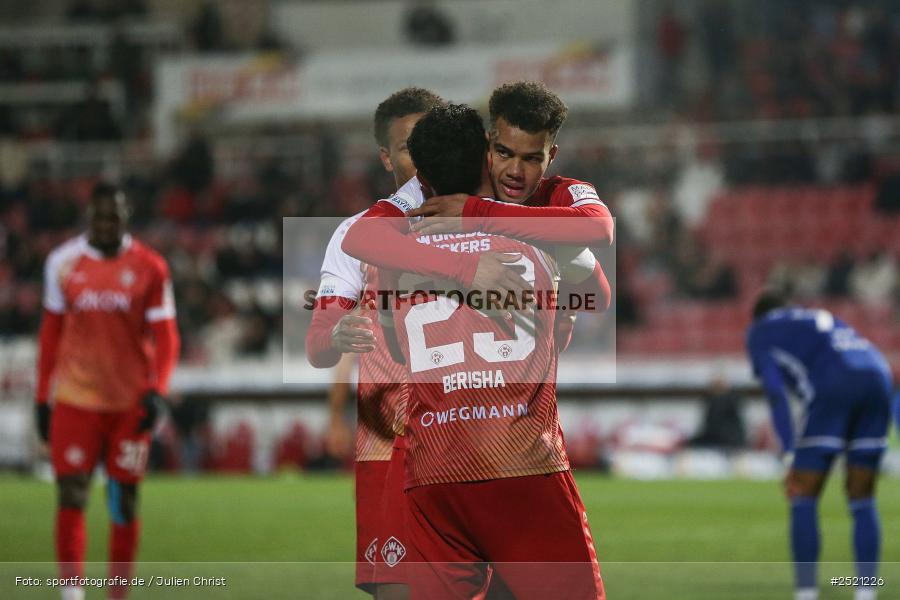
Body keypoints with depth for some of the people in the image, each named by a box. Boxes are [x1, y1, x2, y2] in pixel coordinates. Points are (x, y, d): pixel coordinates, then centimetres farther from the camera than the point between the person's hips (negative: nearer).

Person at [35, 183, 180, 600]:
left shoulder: (149, 268, -3)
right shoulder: (63, 263, 2)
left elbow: (165, 337, -1)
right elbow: (51, 334, 10)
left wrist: (156, 391, -15)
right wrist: (43, 398, 10)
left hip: (130, 403, 0)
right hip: (75, 400, 0)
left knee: (124, 501, 6)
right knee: (71, 497, -9)